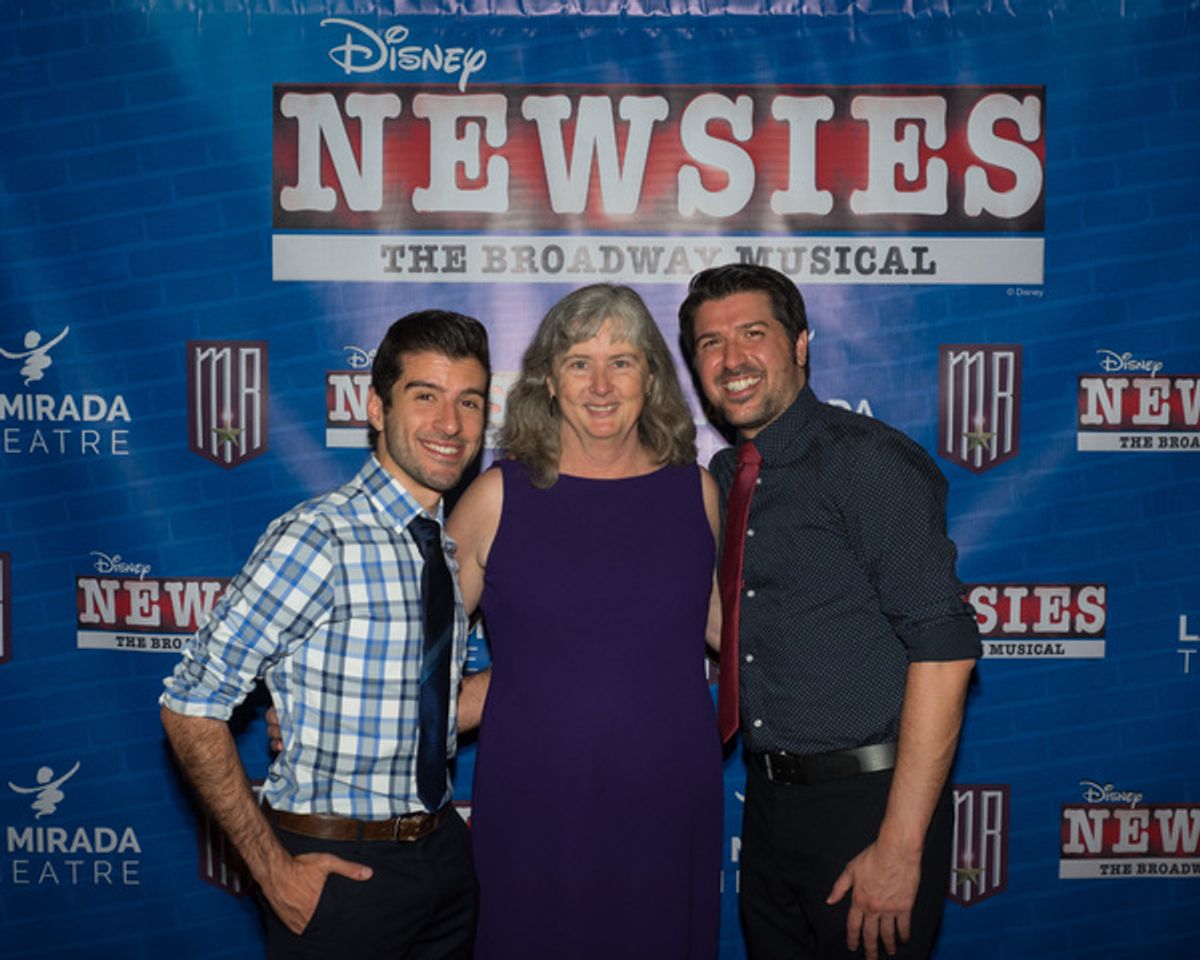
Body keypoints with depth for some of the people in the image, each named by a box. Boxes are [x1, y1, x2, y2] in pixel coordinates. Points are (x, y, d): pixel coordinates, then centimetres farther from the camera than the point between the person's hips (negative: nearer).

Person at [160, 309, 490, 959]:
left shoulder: (455, 548, 3)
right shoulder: (319, 539, -19)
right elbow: (190, 708, -17)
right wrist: (272, 867, -15)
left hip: (444, 855, 6)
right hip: (338, 870, -6)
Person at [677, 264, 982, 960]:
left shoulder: (867, 459, -14)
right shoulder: (721, 479, 8)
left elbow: (943, 647, -20)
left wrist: (900, 846, -22)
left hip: (870, 804, -6)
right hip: (769, 800, 7)